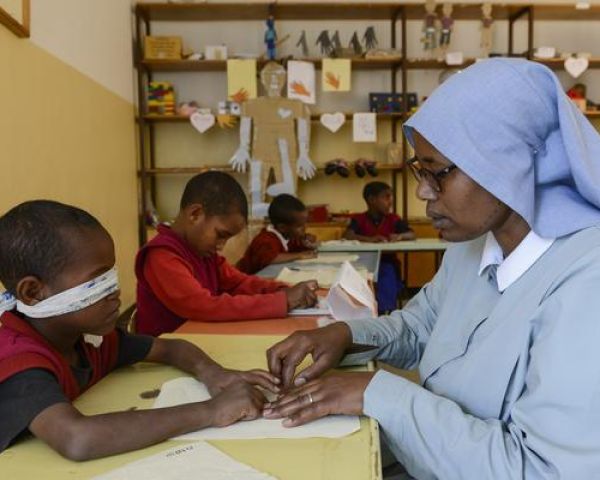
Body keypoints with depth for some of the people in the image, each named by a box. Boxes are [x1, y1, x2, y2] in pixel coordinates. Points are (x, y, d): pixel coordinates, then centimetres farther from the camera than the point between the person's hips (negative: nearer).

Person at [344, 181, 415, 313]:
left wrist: (400, 236, -27)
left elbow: (412, 234, -3)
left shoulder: (393, 219, 5)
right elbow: (347, 235, -18)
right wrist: (370, 239, -34)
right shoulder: (359, 219, -1)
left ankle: (383, 310, -14)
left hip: (387, 262, 1)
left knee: (388, 275, -29)